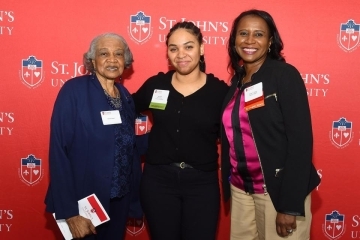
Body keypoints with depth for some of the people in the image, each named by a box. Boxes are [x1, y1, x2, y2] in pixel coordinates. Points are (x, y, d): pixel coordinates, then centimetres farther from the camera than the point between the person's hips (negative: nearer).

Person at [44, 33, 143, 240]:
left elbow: (129, 146, 10)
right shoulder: (74, 90, -13)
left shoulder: (126, 96, 4)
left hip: (119, 201, 6)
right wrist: (69, 210, -20)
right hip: (84, 201, -5)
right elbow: (59, 151, -16)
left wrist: (135, 199, 5)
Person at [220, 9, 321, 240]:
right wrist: (229, 186, 8)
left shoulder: (285, 75, -10)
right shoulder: (236, 81, 8)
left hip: (278, 190, -5)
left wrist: (290, 205, -18)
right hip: (241, 189, 6)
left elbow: (301, 140, -15)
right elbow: (232, 137, 10)